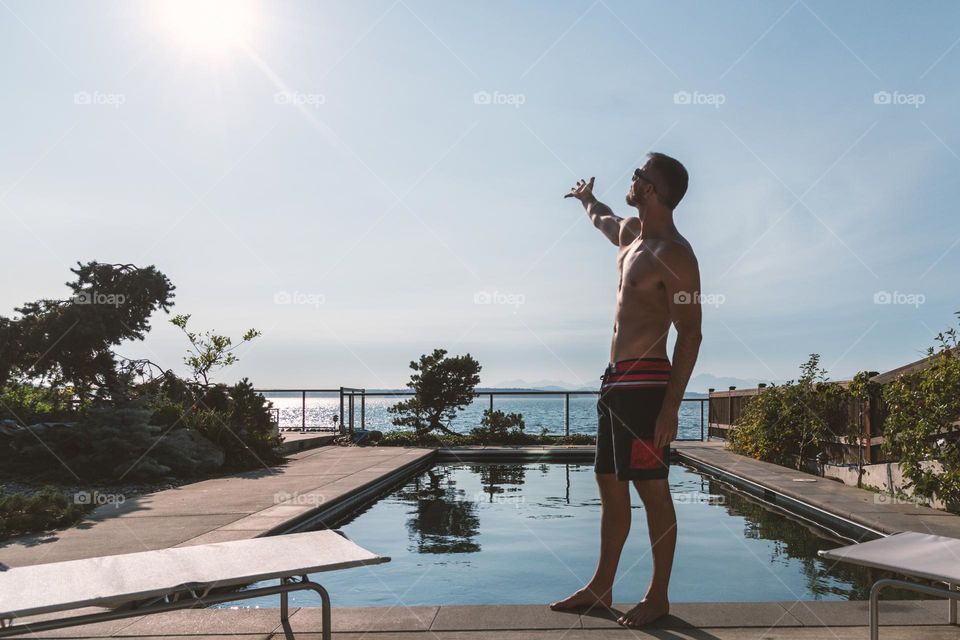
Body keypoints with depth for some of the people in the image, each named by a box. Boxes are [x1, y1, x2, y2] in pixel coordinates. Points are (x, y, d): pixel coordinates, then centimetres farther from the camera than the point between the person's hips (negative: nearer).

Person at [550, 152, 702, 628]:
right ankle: (601, 587, 24)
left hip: (646, 382, -9)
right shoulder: (629, 234, 15)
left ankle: (658, 596, 13)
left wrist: (670, 406, -20)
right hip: (616, 380, 9)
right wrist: (585, 197, 61)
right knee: (610, 486, 13)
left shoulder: (674, 255, -12)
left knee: (652, 490, 0)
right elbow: (602, 219, 41)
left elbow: (690, 334, -16)